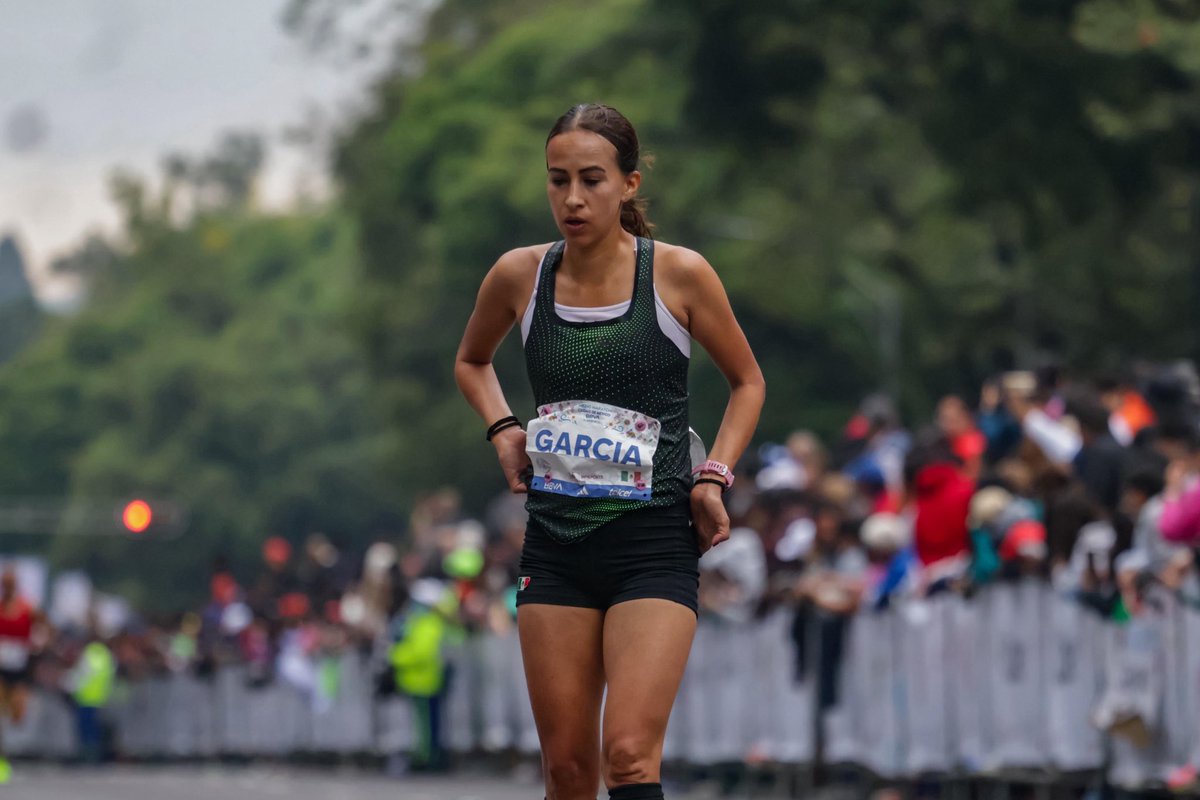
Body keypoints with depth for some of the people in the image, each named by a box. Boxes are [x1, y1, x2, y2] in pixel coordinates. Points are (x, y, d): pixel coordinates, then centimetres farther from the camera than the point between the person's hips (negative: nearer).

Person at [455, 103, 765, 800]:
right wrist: (502, 428, 6)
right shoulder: (520, 276, 2)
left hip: (656, 541, -3)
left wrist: (714, 476, -3)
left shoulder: (679, 274, -6)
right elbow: (472, 361, 24)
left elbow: (747, 382, 10)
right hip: (556, 543, 3)